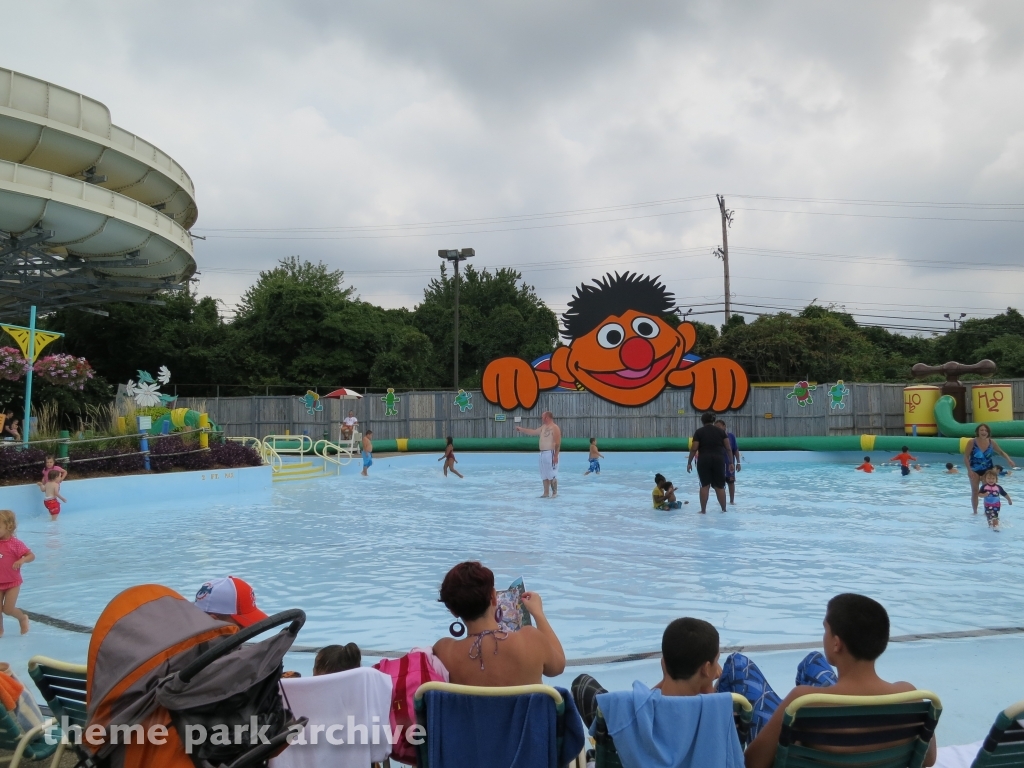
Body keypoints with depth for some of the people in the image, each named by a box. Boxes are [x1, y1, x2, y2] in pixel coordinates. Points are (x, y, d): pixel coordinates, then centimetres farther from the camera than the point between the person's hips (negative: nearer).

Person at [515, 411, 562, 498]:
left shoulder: (555, 428, -11)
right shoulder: (543, 427, 15)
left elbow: (558, 443, -16)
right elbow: (533, 432, 27)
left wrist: (556, 455, -21)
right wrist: (521, 429, 28)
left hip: (550, 453, -9)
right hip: (543, 453, 9)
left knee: (552, 475, -7)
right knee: (544, 475, 10)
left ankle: (555, 493, 0)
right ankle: (546, 493, 15)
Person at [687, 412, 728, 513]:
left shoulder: (699, 432, 0)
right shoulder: (720, 431, 8)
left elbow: (694, 449, -5)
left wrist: (689, 462, 1)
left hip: (704, 460, -2)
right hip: (719, 459, 2)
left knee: (704, 485, 4)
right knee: (720, 486, 9)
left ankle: (703, 510, 5)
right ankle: (724, 509, 13)